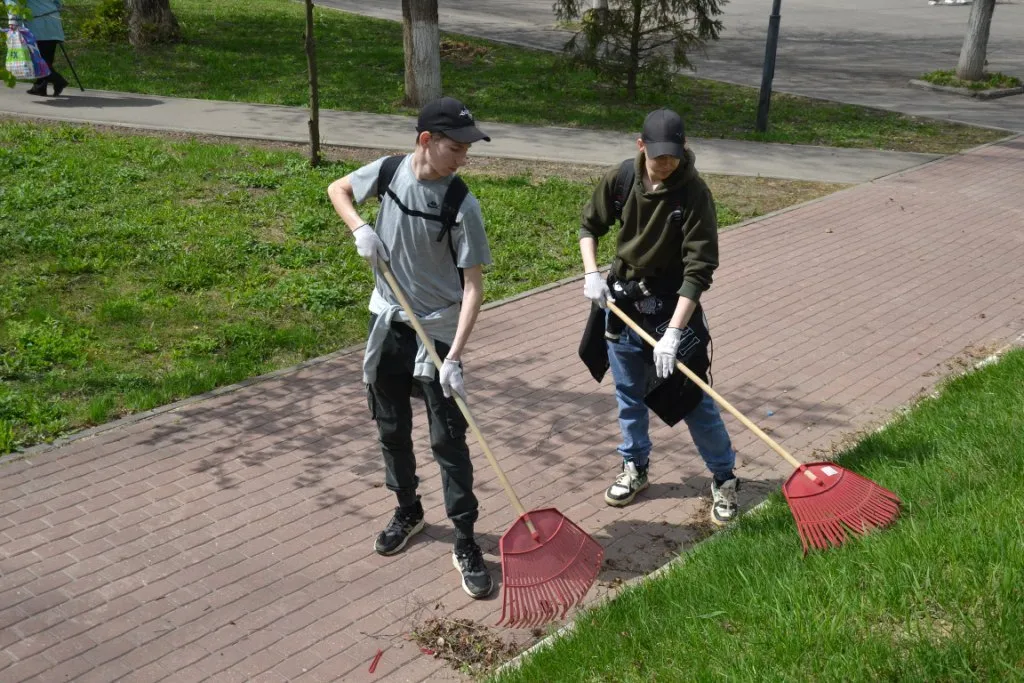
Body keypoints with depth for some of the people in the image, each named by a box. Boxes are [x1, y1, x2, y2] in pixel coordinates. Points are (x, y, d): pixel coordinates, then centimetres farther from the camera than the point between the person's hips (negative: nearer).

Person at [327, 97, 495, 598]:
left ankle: (465, 541, 9)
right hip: (388, 322, 4)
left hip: (438, 330, -4)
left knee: (448, 437, -2)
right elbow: (338, 189, 12)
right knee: (391, 428, 17)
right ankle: (407, 511, 38)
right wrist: (360, 229, -9)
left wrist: (455, 355, -27)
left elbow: (473, 284, -19)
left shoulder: (461, 204, -18)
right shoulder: (388, 171, -8)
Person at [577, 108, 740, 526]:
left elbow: (699, 268, -23)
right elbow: (590, 225, 8)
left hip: (673, 306, -4)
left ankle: (724, 478, 20)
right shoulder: (620, 179, -9)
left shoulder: (693, 193, -21)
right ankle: (635, 468, 35)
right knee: (628, 394, 15)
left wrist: (673, 331, -28)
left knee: (694, 398, 2)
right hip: (622, 299, 4)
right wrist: (591, 273, -8)